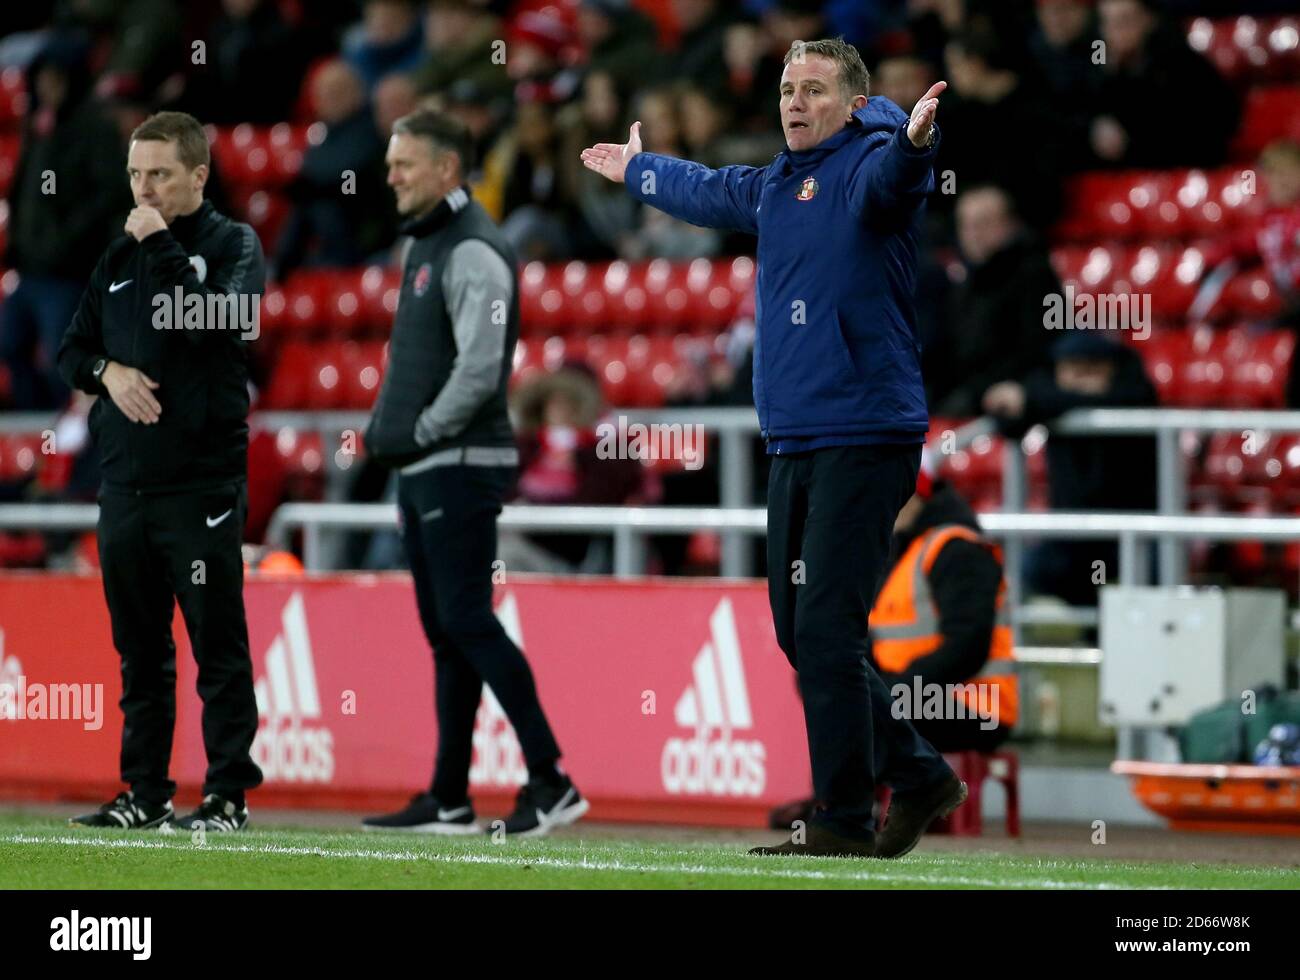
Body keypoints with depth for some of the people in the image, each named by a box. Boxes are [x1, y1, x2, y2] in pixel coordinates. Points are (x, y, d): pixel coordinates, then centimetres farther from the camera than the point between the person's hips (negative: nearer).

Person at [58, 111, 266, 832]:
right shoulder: (119, 258, 16)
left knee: (218, 645, -4)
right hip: (124, 484, 6)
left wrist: (162, 246, -14)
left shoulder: (233, 245, 0)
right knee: (140, 650, 10)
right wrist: (107, 371, -3)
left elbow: (218, 325, -18)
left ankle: (227, 793, -1)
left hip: (202, 484, -6)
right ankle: (146, 792, 16)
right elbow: (71, 350, 18)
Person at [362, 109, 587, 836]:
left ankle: (551, 782, -12)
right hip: (424, 472, 10)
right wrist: (391, 430, 12)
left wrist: (422, 431, -14)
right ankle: (449, 800, 11)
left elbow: (479, 368, -22)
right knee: (445, 632, 9)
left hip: (460, 465, -10)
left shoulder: (472, 251, -14)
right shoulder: (425, 245, 18)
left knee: (468, 621, -13)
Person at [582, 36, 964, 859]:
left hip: (865, 436, -9)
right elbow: (706, 192, 42)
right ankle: (920, 776, 22)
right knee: (799, 629, 11)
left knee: (826, 627, -12)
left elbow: (891, 173, -32)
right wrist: (636, 169, 59)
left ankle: (846, 821, -7)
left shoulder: (867, 164, -7)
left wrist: (914, 142, -56)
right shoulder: (774, 187, 19)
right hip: (795, 443, 9)